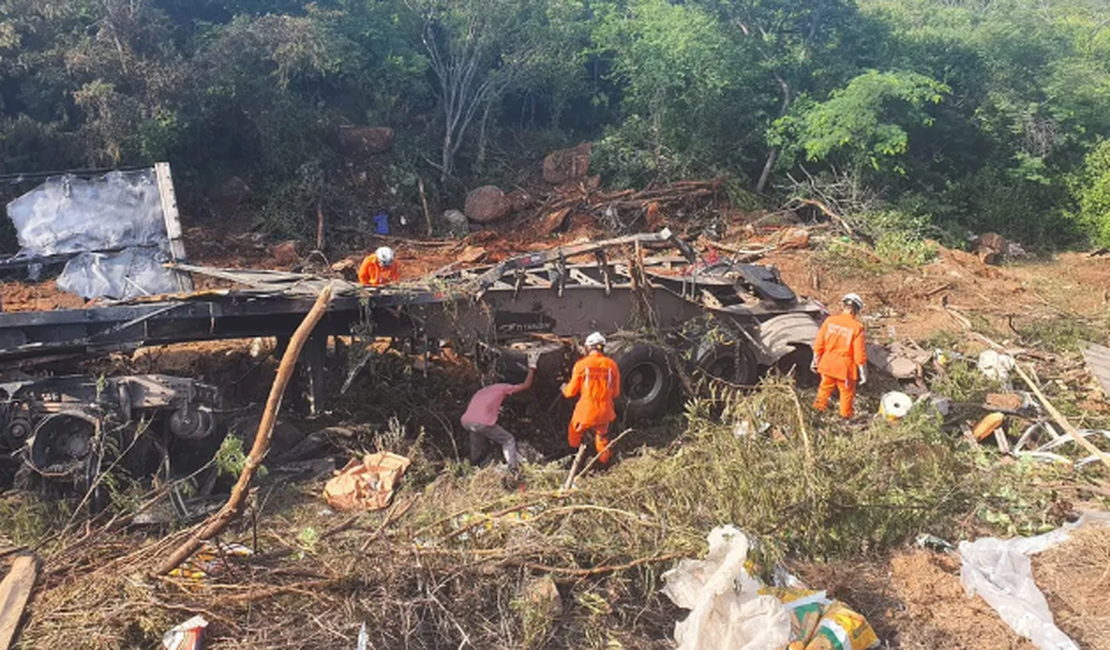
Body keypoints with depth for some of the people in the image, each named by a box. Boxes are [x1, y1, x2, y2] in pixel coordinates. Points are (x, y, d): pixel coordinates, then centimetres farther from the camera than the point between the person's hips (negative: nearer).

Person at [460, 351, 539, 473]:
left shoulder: (481, 392, 34)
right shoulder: (502, 388, 17)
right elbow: (526, 386, 16)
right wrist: (532, 367, 27)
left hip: (466, 421, 6)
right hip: (483, 422, -6)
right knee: (509, 441, 11)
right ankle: (514, 470, -1)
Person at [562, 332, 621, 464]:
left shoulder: (581, 364, -11)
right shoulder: (612, 365, -3)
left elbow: (572, 391, -3)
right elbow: (616, 393, 6)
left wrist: (564, 388, 20)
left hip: (585, 411, -3)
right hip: (604, 411, 3)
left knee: (574, 433, 21)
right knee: (602, 438, 22)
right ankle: (604, 462, 32)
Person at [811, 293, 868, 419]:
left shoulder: (829, 321, -7)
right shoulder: (857, 327, -17)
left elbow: (818, 345, -1)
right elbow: (860, 355, -14)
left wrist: (816, 361, 13)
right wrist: (863, 373, -3)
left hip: (827, 364, 3)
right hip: (845, 367, -3)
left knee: (825, 388, 22)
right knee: (847, 393, 17)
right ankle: (845, 417, 31)